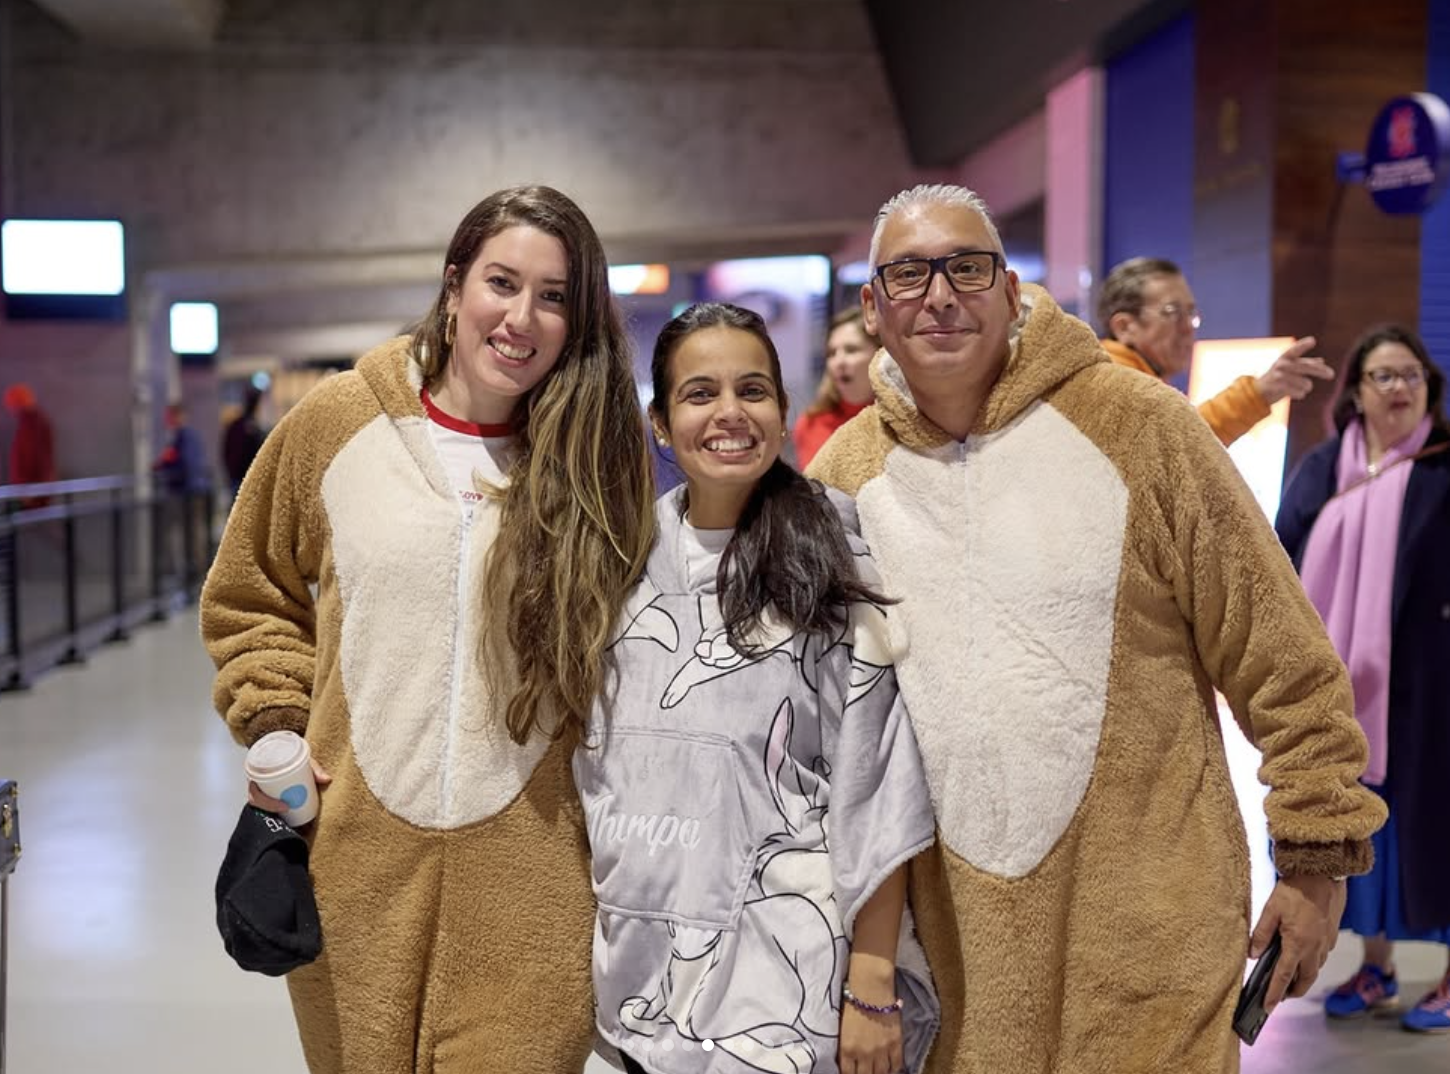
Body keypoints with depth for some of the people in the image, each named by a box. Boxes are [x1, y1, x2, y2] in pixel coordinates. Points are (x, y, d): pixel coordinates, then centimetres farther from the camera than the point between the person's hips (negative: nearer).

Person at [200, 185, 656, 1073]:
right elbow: (250, 596, 12)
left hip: (526, 870, -1)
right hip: (358, 851, 1)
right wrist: (275, 726, 0)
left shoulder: (597, 454, -3)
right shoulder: (338, 420, -1)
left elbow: (626, 647, 9)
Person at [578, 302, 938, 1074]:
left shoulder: (831, 576, -9)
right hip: (646, 969, 4)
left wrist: (872, 991, -13)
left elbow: (875, 794, -10)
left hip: (790, 975, -4)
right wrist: (585, 935, 13)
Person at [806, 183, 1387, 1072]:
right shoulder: (838, 478, 3)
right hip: (953, 943, 3)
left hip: (1150, 933, -2)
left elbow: (1282, 658, -5)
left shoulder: (1136, 422, -7)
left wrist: (1317, 854, -4)